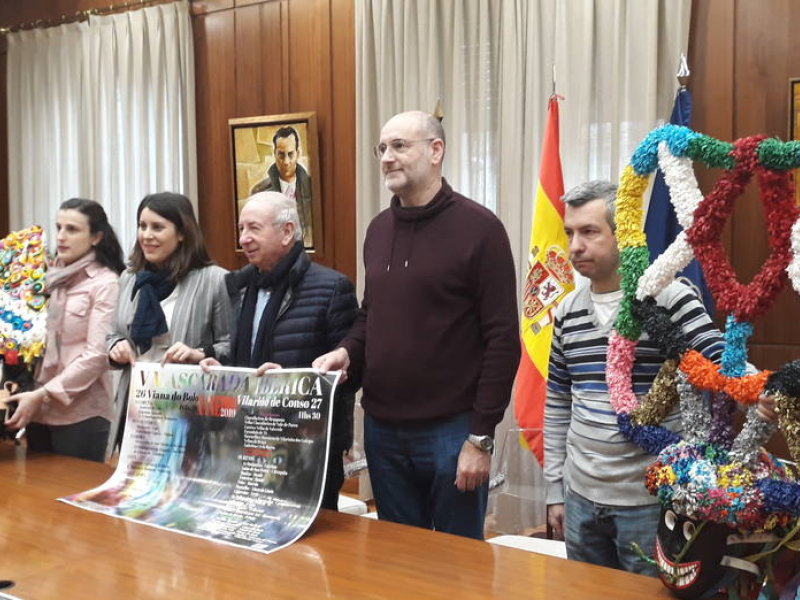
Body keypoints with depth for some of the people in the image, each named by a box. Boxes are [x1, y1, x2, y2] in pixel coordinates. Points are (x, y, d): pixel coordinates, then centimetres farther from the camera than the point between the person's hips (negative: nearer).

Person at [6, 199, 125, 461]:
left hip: (81, 412, -6)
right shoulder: (50, 277, 9)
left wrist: (42, 394, -19)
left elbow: (96, 355, -17)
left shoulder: (105, 283, -10)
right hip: (38, 409, 6)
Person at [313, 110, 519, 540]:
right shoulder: (379, 228, 10)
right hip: (382, 428, 6)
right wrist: (347, 350, -2)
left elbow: (502, 339, -12)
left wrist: (482, 436, -13)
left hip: (451, 430, -6)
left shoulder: (478, 227, -10)